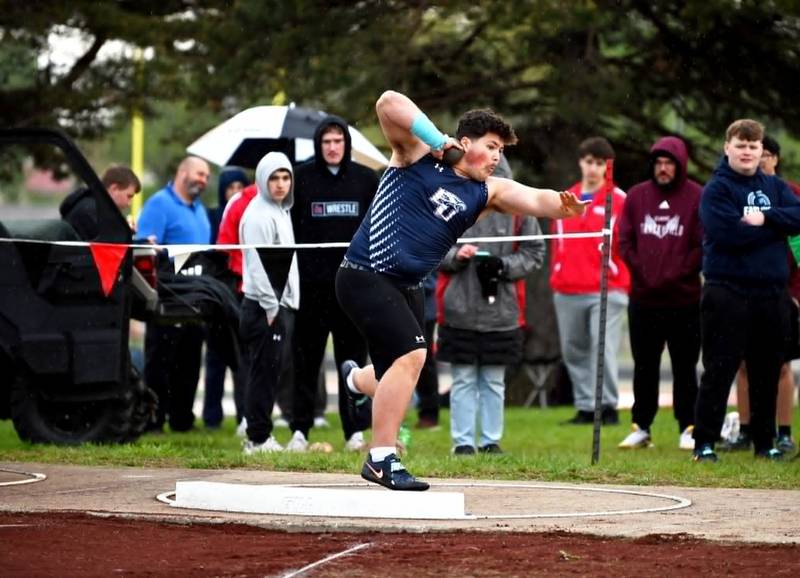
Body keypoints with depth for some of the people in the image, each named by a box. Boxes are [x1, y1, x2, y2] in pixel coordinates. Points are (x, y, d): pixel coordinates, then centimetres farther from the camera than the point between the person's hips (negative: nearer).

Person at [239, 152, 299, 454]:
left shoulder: (282, 211, 18)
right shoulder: (259, 215, -12)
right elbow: (258, 265, -17)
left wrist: (285, 306, 17)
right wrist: (271, 308, -19)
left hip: (281, 305, 9)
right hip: (264, 307, -9)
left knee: (269, 373, 11)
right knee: (263, 372, -7)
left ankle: (262, 435, 16)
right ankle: (258, 439, -5)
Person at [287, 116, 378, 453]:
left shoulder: (366, 179, 8)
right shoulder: (302, 177, 3)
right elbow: (289, 226, 3)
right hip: (312, 283, -1)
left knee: (353, 359, 5)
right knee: (306, 358, 0)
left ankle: (354, 430, 9)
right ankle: (299, 430, 3)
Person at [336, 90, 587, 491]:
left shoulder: (487, 191, 7)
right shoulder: (419, 155, -5)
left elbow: (534, 199, -9)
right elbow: (389, 103, -18)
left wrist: (562, 205, -30)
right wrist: (437, 140, -18)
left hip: (406, 288, 8)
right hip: (365, 275, -8)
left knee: (399, 377, 19)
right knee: (411, 354, -23)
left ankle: (356, 379, 58)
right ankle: (382, 459, -14)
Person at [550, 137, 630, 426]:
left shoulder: (619, 200, 0)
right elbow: (558, 243, 17)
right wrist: (556, 278, 11)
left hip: (607, 290, -5)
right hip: (567, 292, 5)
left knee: (604, 347, -12)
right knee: (573, 350, 7)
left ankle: (608, 405, -6)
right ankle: (585, 407, 14)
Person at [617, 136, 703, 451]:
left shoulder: (697, 198, -3)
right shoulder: (636, 196, 8)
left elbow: (703, 247, -7)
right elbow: (625, 242, 7)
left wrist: (674, 275, -13)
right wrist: (643, 273, -6)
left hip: (684, 298, -3)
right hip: (643, 300, 3)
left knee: (685, 367, 2)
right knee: (644, 367, 9)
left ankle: (688, 429, 7)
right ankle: (641, 428, 14)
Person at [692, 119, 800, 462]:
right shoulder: (716, 189, -3)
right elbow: (727, 232, -17)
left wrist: (764, 218, -16)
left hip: (771, 291, 5)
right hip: (728, 290, -5)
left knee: (768, 370, 9)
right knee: (719, 370, -4)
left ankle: (764, 441, 18)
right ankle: (705, 442, 0)